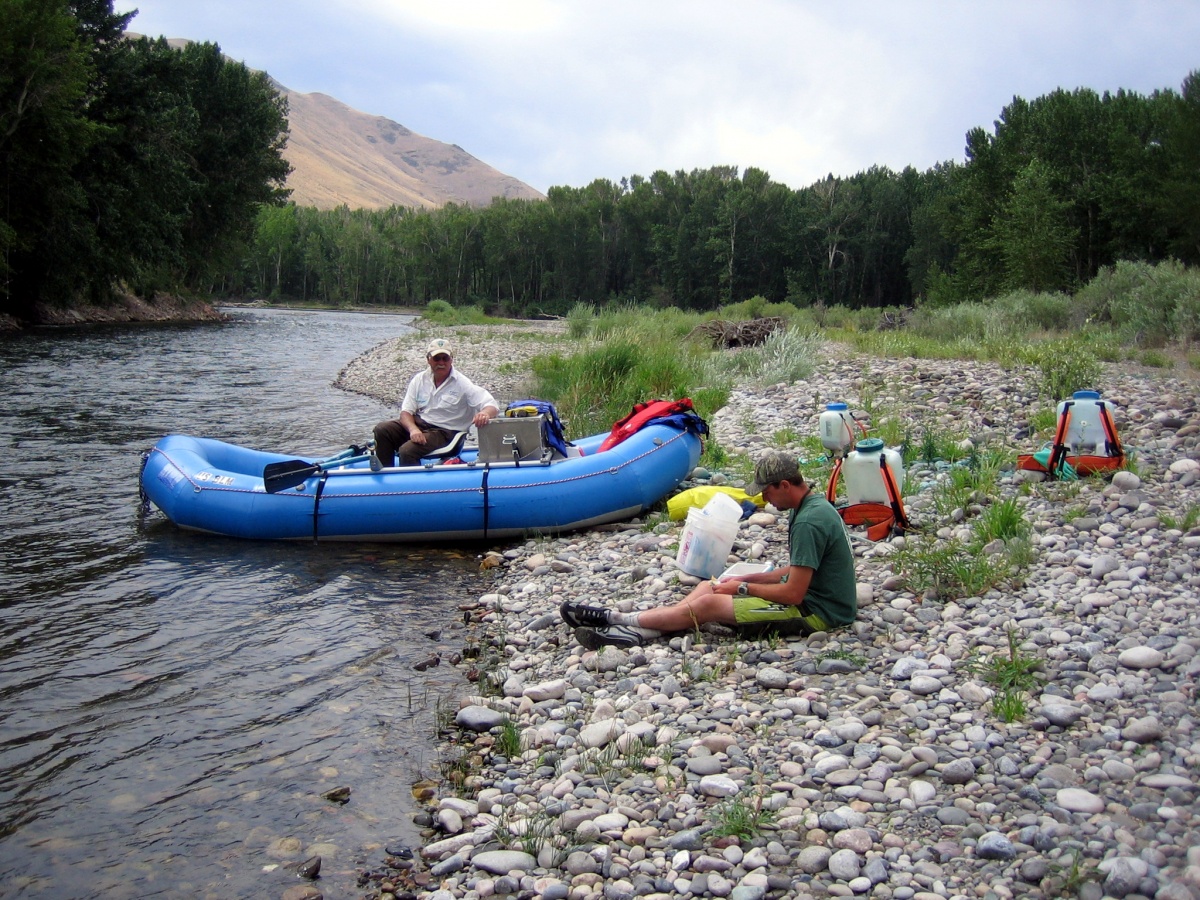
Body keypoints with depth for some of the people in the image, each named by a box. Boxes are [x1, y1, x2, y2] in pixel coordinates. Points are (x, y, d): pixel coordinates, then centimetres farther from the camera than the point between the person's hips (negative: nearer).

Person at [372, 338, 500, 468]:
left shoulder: (463, 384, -9)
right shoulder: (419, 379, 4)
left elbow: (492, 405, -15)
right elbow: (406, 411, 2)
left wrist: (485, 413, -42)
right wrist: (413, 429, -22)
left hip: (444, 432, -5)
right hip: (417, 424, 5)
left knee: (407, 450, -28)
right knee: (382, 429, -15)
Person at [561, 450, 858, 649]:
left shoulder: (808, 523, -24)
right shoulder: (811, 507, 9)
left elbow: (793, 593, -23)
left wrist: (743, 589, -10)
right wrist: (746, 580, 7)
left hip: (816, 612, -10)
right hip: (809, 596, 10)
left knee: (709, 604, -14)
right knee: (708, 587, 3)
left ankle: (620, 621, -5)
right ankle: (639, 631, -8)